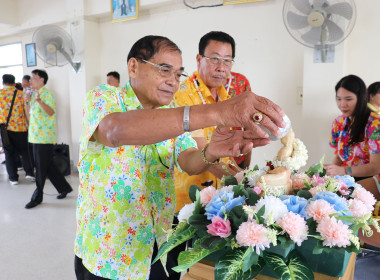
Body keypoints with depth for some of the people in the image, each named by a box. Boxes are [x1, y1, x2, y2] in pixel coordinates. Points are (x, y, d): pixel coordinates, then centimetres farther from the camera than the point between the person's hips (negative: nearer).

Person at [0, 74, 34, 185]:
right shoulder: (21, 94, -4)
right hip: (20, 128, 0)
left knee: (9, 153, 10)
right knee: (24, 151, 15)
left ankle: (13, 178, 13)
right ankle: (29, 172, 7)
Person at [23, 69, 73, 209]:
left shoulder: (47, 94, -7)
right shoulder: (32, 94, 17)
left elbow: (51, 112, -23)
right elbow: (29, 116, 17)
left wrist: (39, 100, -35)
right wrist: (27, 102, 6)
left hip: (45, 136, -8)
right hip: (35, 135, 8)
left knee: (41, 168, 0)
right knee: (48, 166, 12)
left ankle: (37, 197, 11)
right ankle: (64, 187, 25)